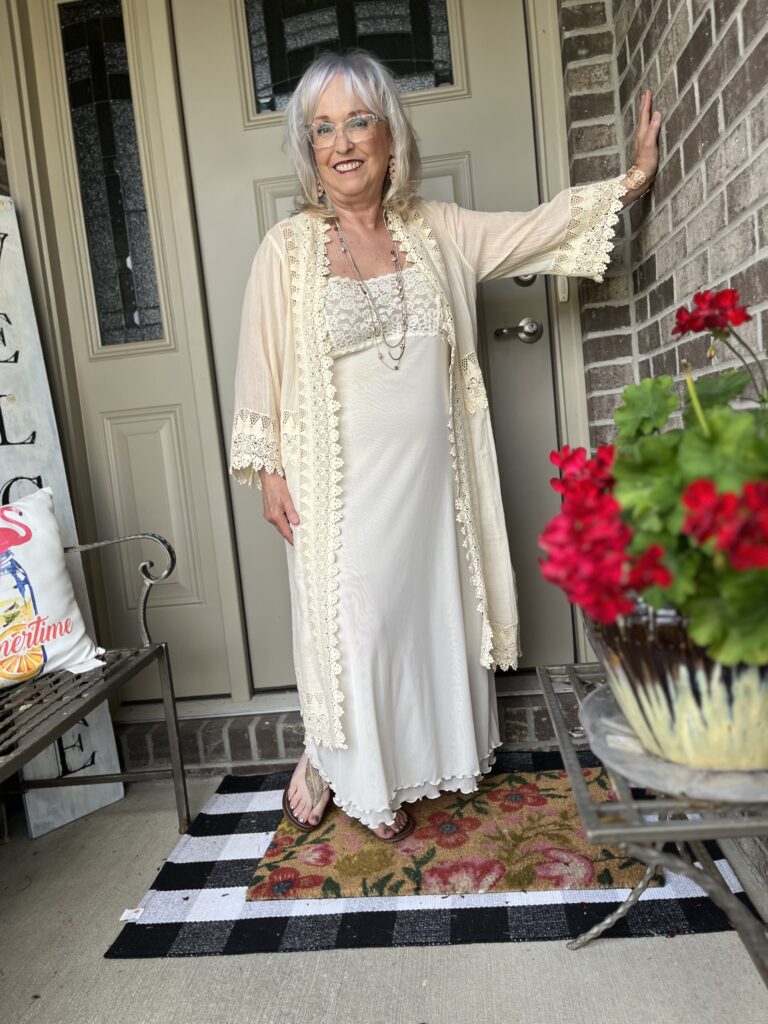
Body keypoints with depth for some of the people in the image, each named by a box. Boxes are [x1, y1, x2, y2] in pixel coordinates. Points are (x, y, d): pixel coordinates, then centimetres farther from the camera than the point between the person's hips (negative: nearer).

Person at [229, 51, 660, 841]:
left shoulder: (436, 232, 7)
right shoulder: (288, 248, -4)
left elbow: (537, 228, 13)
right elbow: (260, 363, -3)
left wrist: (630, 179, 9)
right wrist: (267, 471, -5)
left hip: (431, 473, 4)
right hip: (342, 481, -4)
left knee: (435, 613, 12)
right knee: (349, 624, 1)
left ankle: (421, 760, 36)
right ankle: (330, 764, 29)